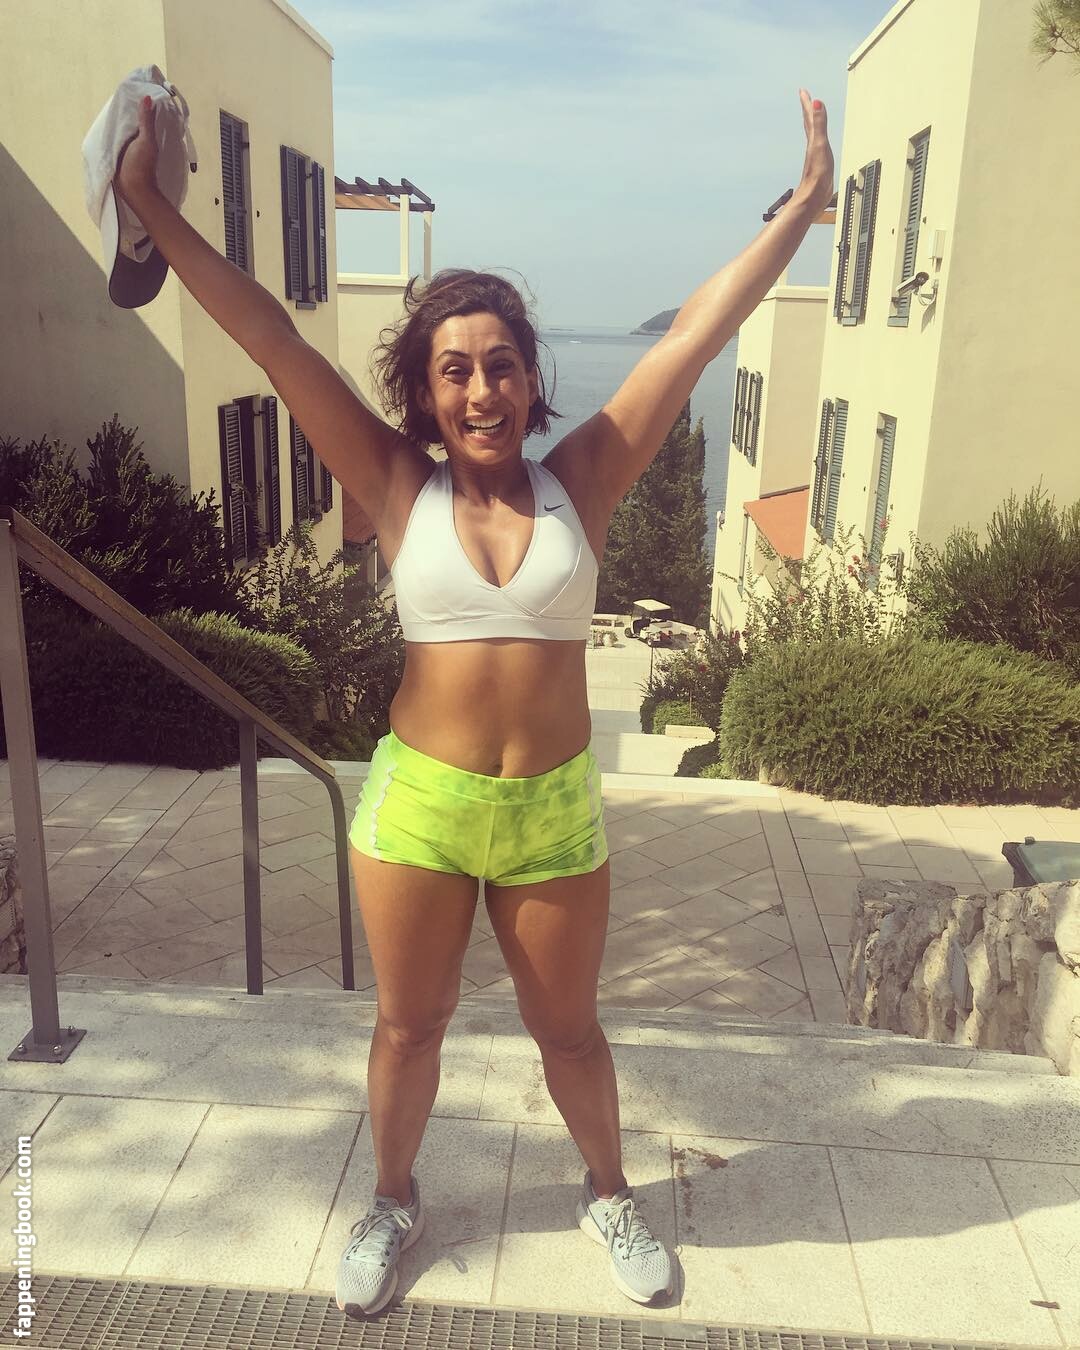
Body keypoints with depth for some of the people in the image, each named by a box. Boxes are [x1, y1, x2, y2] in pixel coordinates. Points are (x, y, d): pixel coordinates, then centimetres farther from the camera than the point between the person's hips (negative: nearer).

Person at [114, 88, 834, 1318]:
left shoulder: (580, 480, -5)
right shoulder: (400, 491, -6)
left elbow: (696, 335, -6)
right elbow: (271, 340, -8)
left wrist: (805, 203, -3)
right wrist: (150, 203, -8)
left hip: (555, 810, 0)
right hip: (417, 803, 0)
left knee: (568, 1027, 19)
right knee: (408, 1024, 18)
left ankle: (607, 1194, 47)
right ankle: (392, 1203, 46)